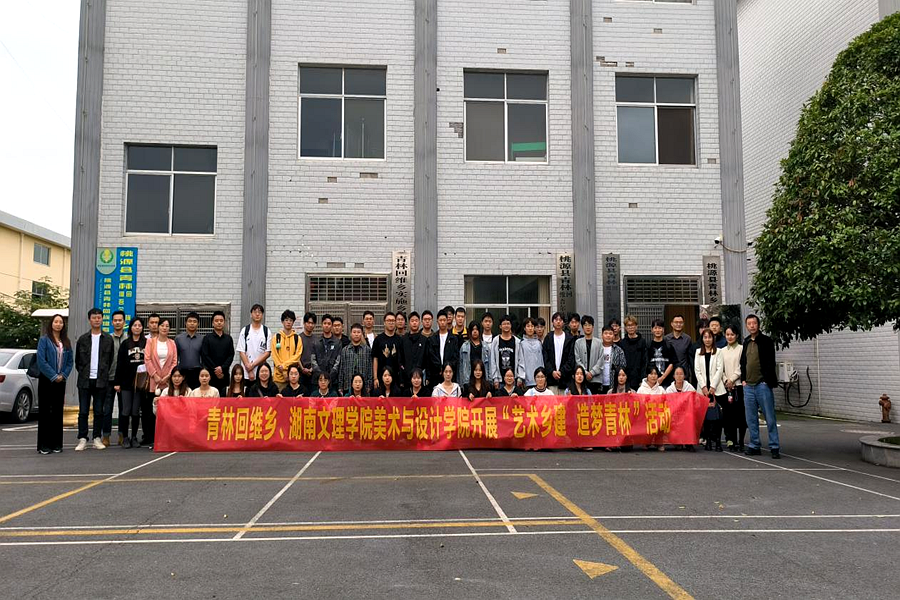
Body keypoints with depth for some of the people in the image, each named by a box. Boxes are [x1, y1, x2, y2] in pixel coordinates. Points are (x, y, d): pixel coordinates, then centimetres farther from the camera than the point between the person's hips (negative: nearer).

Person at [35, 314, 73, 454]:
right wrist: (54, 376, -13)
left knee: (58, 411, 6)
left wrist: (63, 375, -5)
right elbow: (41, 360, -11)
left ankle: (56, 443, 12)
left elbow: (70, 361, 10)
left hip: (60, 381, 4)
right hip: (46, 380, -4)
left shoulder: (66, 342, 11)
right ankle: (44, 444, 1)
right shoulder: (44, 340, -3)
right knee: (45, 411, -2)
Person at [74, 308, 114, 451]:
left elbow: (111, 359, 10)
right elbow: (77, 360, 13)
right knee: (83, 411, 1)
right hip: (85, 380, 0)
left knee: (99, 411, 4)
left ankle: (97, 438, 11)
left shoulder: (108, 339, 6)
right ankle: (82, 439, 6)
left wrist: (104, 374, 5)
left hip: (101, 380, 0)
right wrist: (83, 373, 7)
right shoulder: (83, 339, 7)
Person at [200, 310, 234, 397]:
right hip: (210, 375, -2)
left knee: (223, 397, 1)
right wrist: (215, 370, -9)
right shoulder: (207, 338, 4)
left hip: (224, 375, 2)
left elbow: (231, 356, 5)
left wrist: (222, 368, -10)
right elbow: (205, 356, -3)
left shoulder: (228, 338, 12)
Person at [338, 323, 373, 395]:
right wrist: (340, 387, 3)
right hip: (347, 387, 1)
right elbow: (341, 370, 6)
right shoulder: (344, 350, 6)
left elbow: (370, 369, 3)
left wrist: (369, 386, -3)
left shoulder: (368, 350, 3)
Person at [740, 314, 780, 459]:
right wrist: (743, 379, 11)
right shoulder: (746, 342, 15)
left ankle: (774, 447, 3)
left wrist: (766, 381, -11)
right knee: (751, 418, 9)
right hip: (748, 386, 6)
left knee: (770, 418, -2)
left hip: (763, 385, -6)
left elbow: (770, 363, -7)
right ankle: (754, 446, 16)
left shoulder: (766, 341, -3)